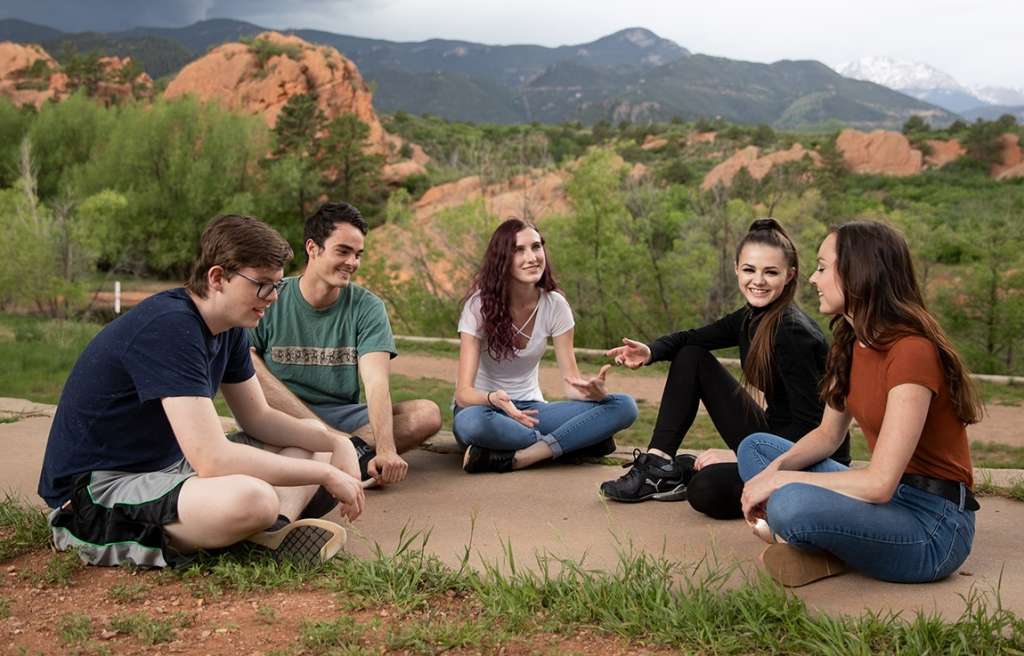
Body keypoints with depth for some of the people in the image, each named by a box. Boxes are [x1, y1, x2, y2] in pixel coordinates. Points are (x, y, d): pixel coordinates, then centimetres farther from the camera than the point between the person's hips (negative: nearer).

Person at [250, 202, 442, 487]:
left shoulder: (367, 307, -1)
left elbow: (376, 382, -14)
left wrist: (386, 449, -33)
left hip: (339, 418, 1)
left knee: (428, 414, -17)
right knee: (248, 364, -28)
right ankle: (355, 448, -26)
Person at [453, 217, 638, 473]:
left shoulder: (554, 305, -5)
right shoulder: (479, 304, -15)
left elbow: (572, 383, -8)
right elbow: (464, 392, -20)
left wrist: (594, 390, -32)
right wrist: (494, 399, -43)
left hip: (529, 408, 3)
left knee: (624, 406, -19)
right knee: (472, 421, -42)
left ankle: (515, 459, -31)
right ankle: (574, 441, -21)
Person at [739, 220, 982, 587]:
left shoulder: (912, 351, -22)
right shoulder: (850, 344, 6)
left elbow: (880, 483, -27)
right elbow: (828, 434, 14)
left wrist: (782, 480, -18)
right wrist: (777, 467, -5)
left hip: (934, 528, -9)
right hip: (887, 499, 9)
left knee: (792, 505, -34)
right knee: (755, 447, 8)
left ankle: (830, 555, -2)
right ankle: (820, 548, -11)